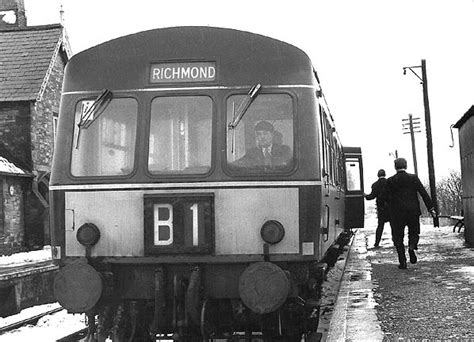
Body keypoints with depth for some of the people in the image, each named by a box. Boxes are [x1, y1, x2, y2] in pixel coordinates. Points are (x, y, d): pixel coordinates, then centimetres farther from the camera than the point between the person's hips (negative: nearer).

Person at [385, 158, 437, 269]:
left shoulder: (390, 181, -2)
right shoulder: (413, 178, 0)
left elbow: (388, 198, -2)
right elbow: (423, 193, -4)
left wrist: (391, 214, 7)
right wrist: (431, 208, -2)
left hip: (397, 213, -1)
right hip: (413, 211, 1)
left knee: (398, 237, 7)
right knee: (414, 232, 19)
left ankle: (402, 262, 2)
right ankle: (412, 247, -11)